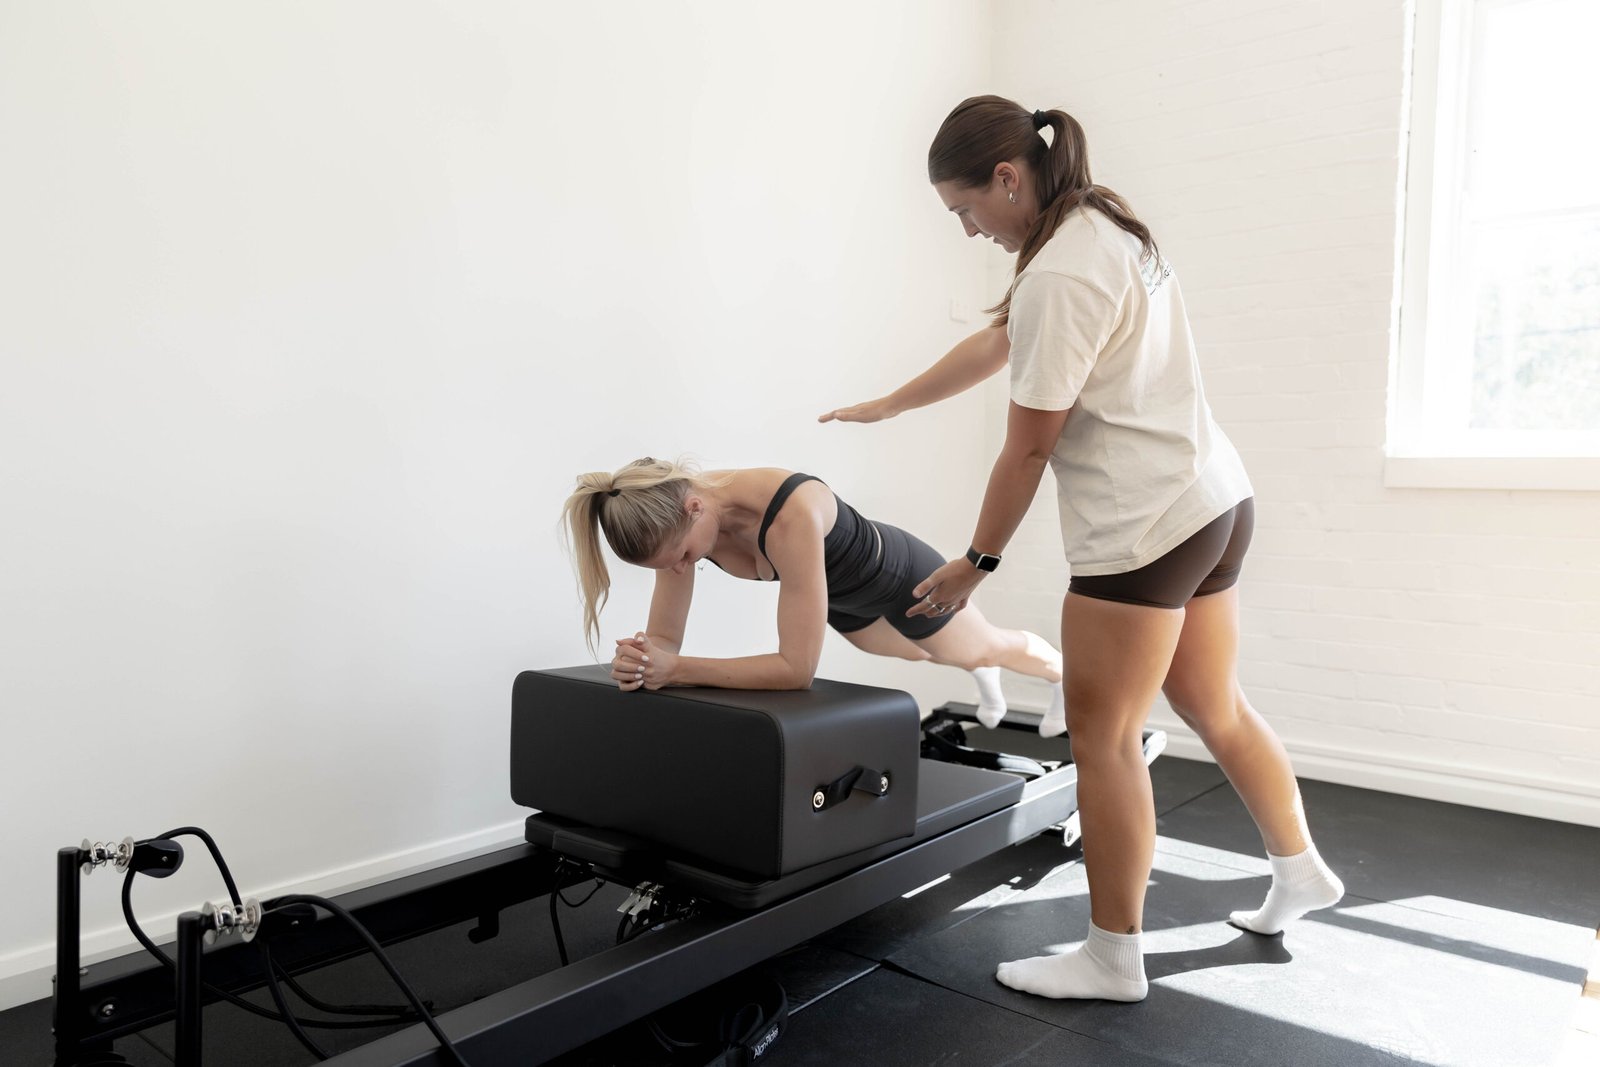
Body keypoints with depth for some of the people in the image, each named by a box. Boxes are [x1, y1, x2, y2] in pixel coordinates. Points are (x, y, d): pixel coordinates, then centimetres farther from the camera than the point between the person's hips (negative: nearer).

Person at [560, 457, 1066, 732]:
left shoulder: (791, 515, -49)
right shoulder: (679, 517, -28)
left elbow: (797, 668, -45)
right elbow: (665, 637, -21)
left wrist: (677, 669, -50)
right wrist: (642, 660, -44)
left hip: (900, 575, -5)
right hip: (843, 599, 6)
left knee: (988, 647, 28)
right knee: (920, 653, 37)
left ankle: (1064, 677, 63)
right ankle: (984, 677, 73)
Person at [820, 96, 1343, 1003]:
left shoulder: (1060, 274, -18)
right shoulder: (1105, 228, 13)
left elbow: (1027, 447, -15)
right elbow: (993, 345, 21)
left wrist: (978, 562, -2)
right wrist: (887, 406, 27)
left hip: (1146, 526, -10)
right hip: (1215, 500, 10)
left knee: (1104, 738, 1)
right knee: (1214, 707, 22)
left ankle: (1113, 959, 14)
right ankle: (1301, 870, 38)